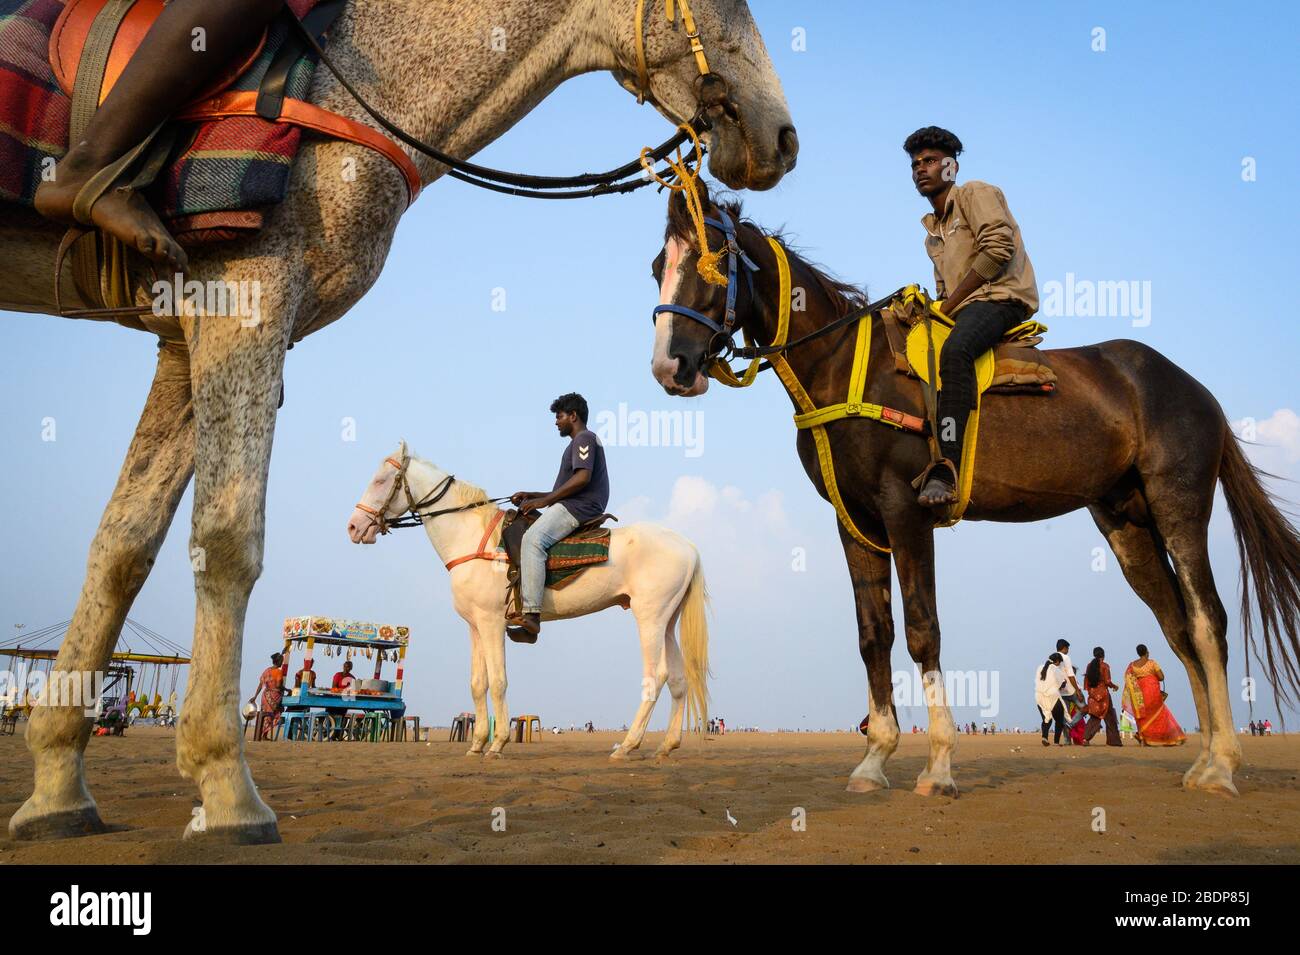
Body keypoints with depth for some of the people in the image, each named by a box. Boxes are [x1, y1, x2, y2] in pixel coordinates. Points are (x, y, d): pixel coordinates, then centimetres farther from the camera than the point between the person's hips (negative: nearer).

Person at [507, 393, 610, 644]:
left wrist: (544, 500, -16)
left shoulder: (584, 438, -1)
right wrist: (530, 496, 20)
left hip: (579, 508, -11)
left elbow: (582, 477, -18)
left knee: (532, 540, -30)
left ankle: (531, 615, -41)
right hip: (570, 507, 11)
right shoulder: (577, 443, 32)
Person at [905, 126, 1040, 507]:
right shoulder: (932, 232, 28)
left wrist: (949, 303, -13)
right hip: (962, 309, 10)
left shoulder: (975, 193, 4)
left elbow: (998, 247, -13)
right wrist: (938, 307, 5)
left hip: (1001, 295, -10)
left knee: (954, 351, -37)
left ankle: (945, 469, -51)